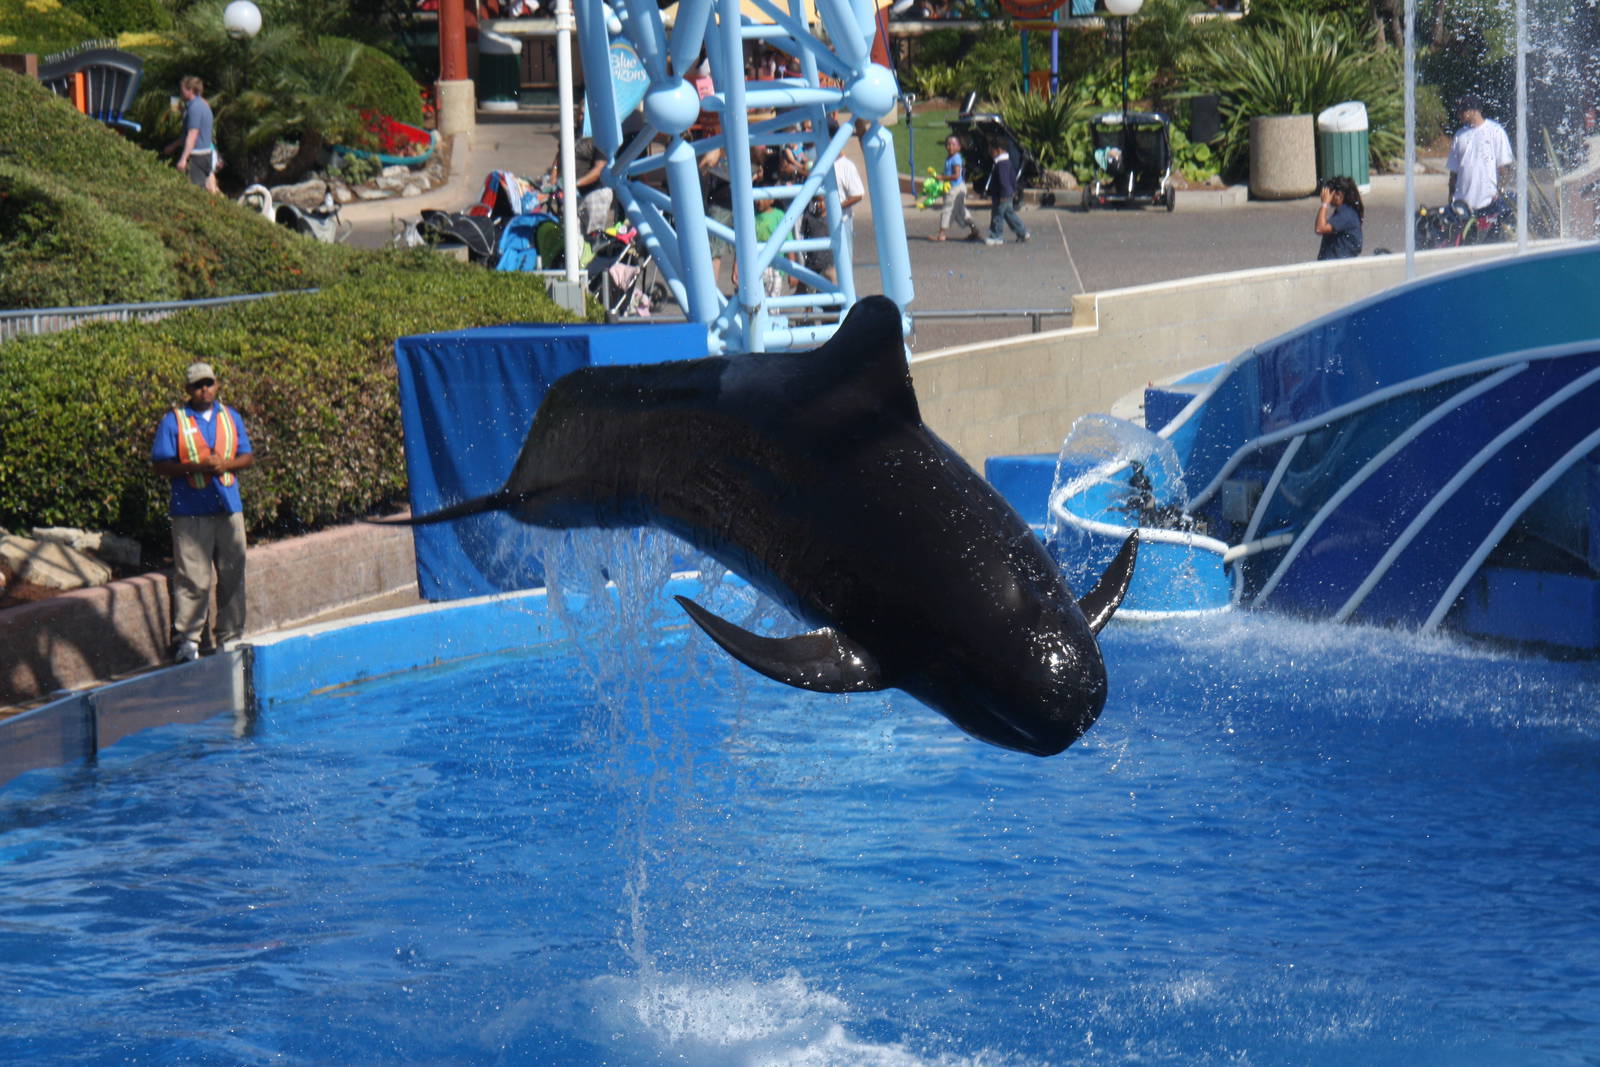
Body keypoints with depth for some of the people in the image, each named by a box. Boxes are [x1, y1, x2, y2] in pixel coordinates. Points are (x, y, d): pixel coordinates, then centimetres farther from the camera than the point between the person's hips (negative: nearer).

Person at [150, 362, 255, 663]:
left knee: (232, 576, 7)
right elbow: (160, 464, -4)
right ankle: (187, 640, 0)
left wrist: (225, 464, -8)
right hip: (191, 511, -4)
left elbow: (247, 457, 13)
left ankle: (230, 637, 17)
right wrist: (197, 467, -17)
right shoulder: (174, 421, 0)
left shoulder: (231, 417, 14)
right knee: (192, 579, -6)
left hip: (229, 509, 4)